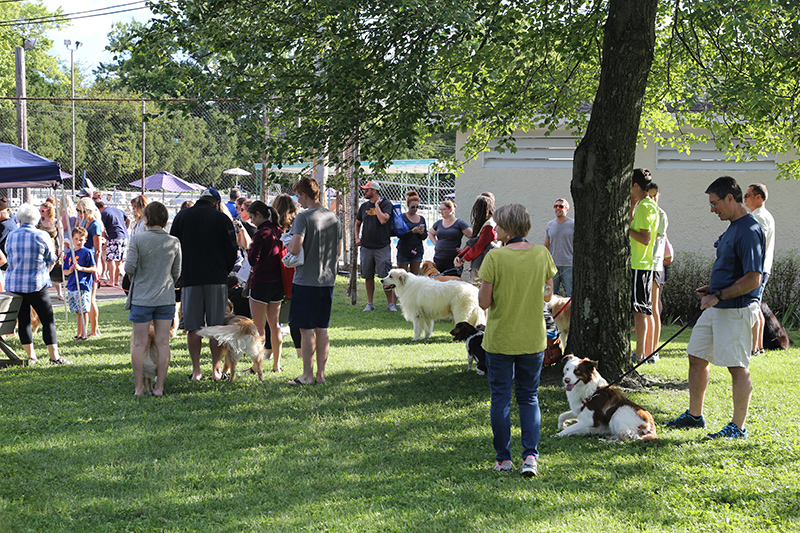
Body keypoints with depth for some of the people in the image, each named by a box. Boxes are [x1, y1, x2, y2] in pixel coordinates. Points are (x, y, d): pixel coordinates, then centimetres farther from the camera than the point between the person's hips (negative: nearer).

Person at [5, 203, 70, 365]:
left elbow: (9, 258, 15)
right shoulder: (41, 236, -7)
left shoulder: (11, 236, 3)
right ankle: (54, 355, -4)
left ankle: (30, 355, 15)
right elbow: (51, 260, 3)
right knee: (48, 320, 1)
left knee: (23, 320, 10)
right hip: (36, 285, -4)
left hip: (13, 284, 4)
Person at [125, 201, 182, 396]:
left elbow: (129, 267, -13)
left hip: (142, 298, -2)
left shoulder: (138, 239, -9)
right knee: (162, 343, 6)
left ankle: (139, 387, 10)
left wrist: (136, 279, 9)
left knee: (139, 344, 6)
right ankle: (159, 387, 9)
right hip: (166, 299, 2)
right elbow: (177, 273, 5)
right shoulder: (174, 242, -1)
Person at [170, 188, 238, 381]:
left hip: (190, 278, 1)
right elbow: (232, 251, 0)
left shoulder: (181, 217, 5)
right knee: (216, 327, 5)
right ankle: (216, 369, 7)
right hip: (216, 278, -1)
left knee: (193, 328, 4)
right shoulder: (222, 218, 0)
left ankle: (196, 370, 4)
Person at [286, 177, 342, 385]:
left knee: (307, 329, -1)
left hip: (306, 280, -7)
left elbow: (295, 248, -21)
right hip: (327, 280, 7)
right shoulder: (334, 218, 9)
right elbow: (338, 250, 14)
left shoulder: (303, 217, -13)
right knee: (322, 329, 11)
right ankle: (321, 374, 14)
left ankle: (307, 375, 2)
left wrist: (288, 247, 0)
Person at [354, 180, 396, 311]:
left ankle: (390, 303, 1)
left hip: (382, 246, -5)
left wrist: (376, 204, -11)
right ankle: (370, 303, 14)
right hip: (366, 247, 5)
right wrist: (357, 238, 11)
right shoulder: (364, 206, 12)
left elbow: (383, 220, -19)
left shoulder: (386, 204, -3)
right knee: (368, 276, 6)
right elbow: (358, 223, 25)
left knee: (386, 276, -7)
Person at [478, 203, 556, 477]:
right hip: (533, 339, 3)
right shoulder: (542, 254, -2)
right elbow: (548, 292, 9)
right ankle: (530, 454, 1)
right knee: (529, 397, 13)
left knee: (500, 398, 8)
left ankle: (503, 458, 12)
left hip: (500, 339, -3)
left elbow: (484, 301, -14)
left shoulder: (495, 257, -14)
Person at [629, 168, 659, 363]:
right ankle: (649, 352, 15)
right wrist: (631, 207, 15)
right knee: (646, 310, 12)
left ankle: (640, 354, -5)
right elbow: (633, 227, 21)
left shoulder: (644, 207, -15)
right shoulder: (649, 205, 16)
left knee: (639, 309, -7)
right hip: (645, 264, 10)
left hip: (639, 265, -10)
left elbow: (645, 239, -21)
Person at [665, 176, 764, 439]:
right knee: (696, 357, 16)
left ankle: (738, 427, 4)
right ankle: (694, 415, 28)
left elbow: (753, 279, -23)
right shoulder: (733, 227, 14)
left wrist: (718, 296, -20)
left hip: (736, 309, -11)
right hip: (717, 308, 11)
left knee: (737, 367, -4)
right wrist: (712, 287, 13)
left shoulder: (749, 231, -18)